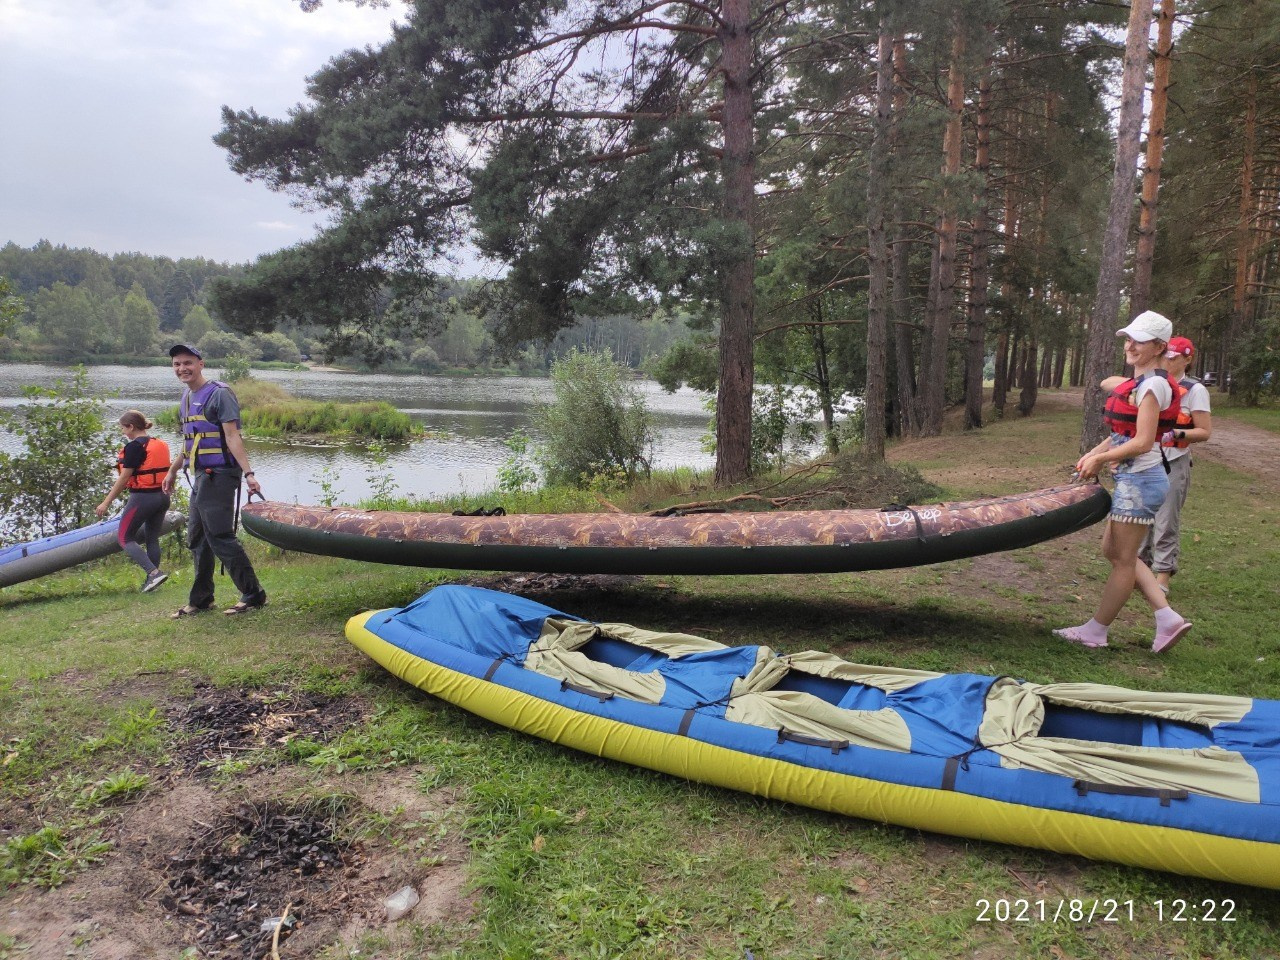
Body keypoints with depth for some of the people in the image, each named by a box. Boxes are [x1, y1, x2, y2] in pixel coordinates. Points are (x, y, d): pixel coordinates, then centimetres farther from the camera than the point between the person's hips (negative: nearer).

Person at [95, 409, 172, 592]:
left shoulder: (134, 446, -13)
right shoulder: (160, 444, 10)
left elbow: (124, 477, -14)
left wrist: (106, 502, -9)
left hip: (142, 498, -8)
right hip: (162, 496, 8)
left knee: (125, 538, 4)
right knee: (152, 538, 15)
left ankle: (153, 573, -13)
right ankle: (151, 582, 17)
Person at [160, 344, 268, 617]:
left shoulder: (219, 394, -11)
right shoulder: (187, 397, 15)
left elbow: (232, 436, -18)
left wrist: (248, 473, -25)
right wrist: (172, 471, 31)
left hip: (219, 474, -9)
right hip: (201, 475, 9)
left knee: (220, 536, -10)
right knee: (197, 539, 14)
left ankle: (253, 595, -1)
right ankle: (201, 599, 24)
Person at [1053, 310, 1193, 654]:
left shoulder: (1152, 385, -17)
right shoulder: (1137, 383, 13)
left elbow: (1142, 442, -21)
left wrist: (1100, 459, -13)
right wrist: (1093, 454, 5)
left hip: (1140, 481, -10)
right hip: (1132, 480, 10)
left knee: (1123, 559, 2)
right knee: (1114, 551, 16)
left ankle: (1095, 631, 12)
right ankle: (1168, 618, 18)